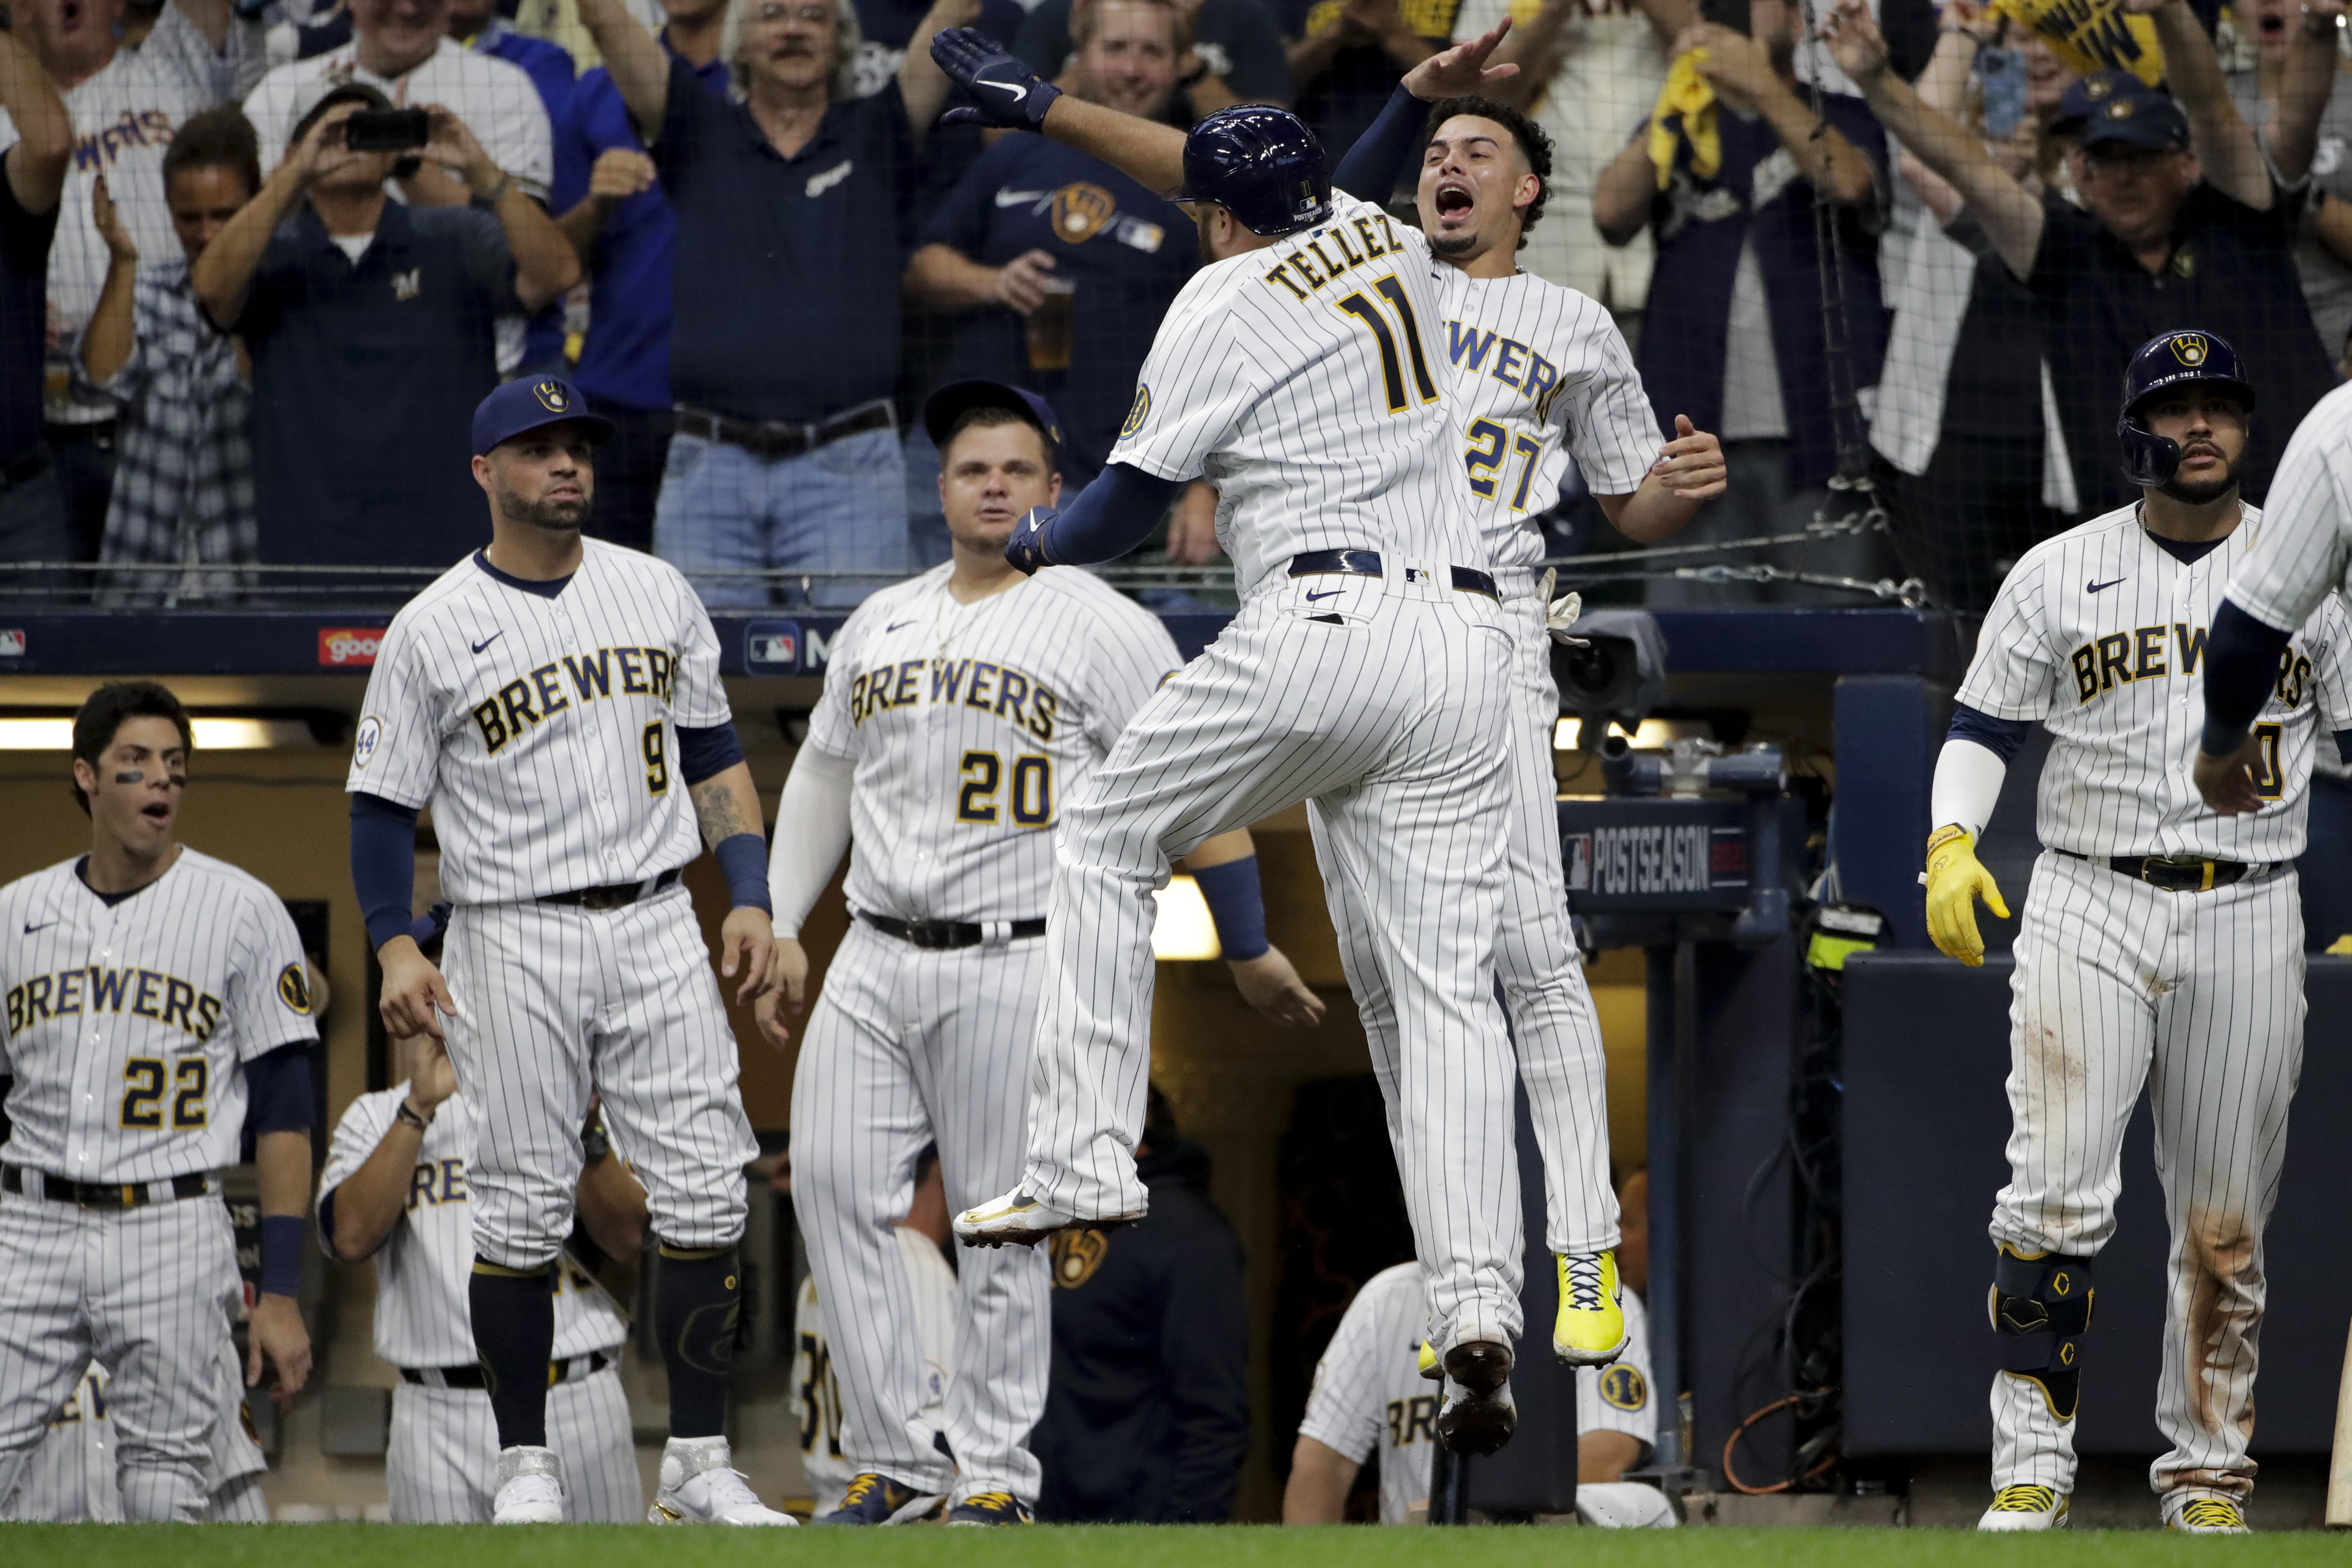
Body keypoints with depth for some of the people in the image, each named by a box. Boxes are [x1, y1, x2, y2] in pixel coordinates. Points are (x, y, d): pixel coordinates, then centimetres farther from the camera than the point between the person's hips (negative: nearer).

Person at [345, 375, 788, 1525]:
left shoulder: (657, 595, 11)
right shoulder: (432, 631, 0)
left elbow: (714, 752, 16)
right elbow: (383, 803, 2)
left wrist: (749, 895, 6)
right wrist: (395, 948, -10)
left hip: (658, 926, 3)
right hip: (515, 944, -3)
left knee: (704, 1199, -4)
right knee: (521, 1213, -2)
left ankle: (698, 1467, 2)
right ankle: (526, 1466, 8)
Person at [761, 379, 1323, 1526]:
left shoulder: (1101, 626, -3)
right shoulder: (877, 625, 15)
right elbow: (823, 777, 26)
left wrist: (1249, 952, -7)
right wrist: (780, 928, 19)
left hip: (1013, 968, -6)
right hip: (874, 960, 6)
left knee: (1000, 1225, -4)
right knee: (831, 1184, -3)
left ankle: (995, 1474, 4)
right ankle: (891, 1460, 3)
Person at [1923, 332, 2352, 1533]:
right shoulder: (2057, 575, 5)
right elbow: (1983, 724, 8)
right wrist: (1951, 841, -11)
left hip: (2247, 922, 1)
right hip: (2088, 908, -1)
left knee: (2224, 1226, 4)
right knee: (2057, 1198, -11)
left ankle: (2207, 1472, 15)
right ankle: (2031, 1467, -6)